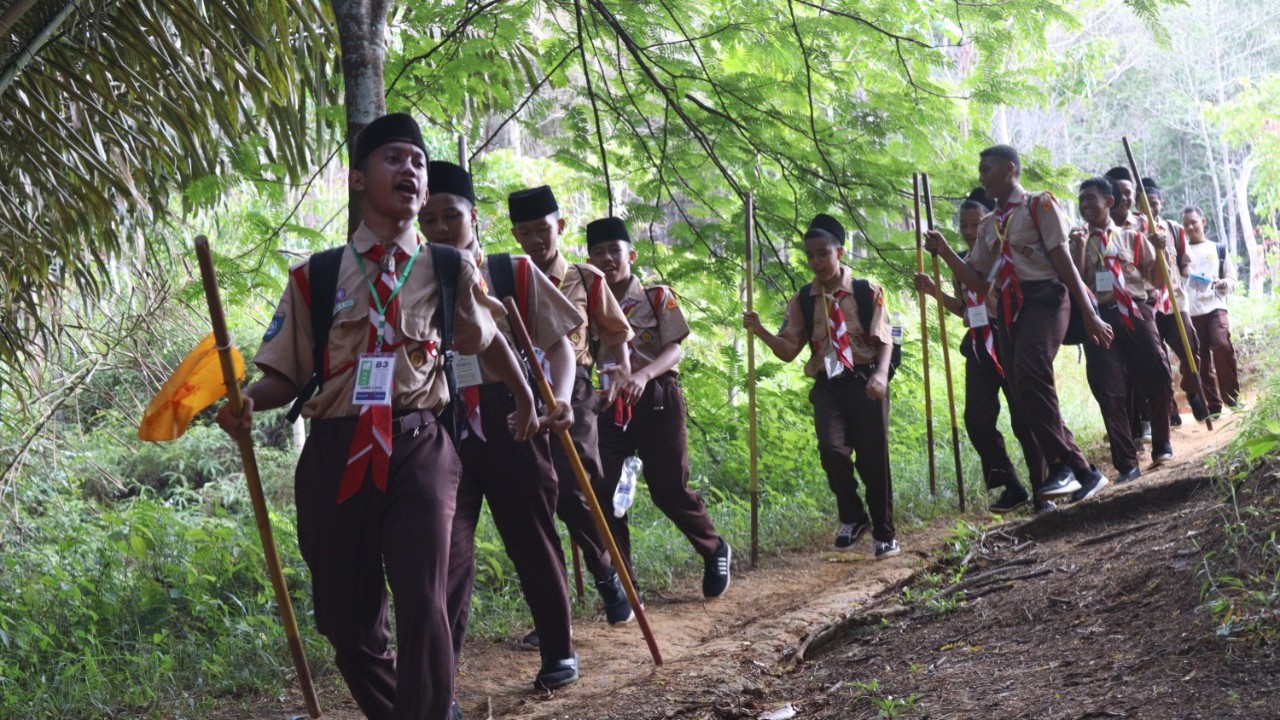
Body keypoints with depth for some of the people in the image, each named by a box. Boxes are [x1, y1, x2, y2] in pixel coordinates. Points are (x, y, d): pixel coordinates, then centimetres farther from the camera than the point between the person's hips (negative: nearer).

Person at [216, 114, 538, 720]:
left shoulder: (450, 272, 7)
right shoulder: (314, 277, 4)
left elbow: (488, 338, 26)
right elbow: (285, 375, 5)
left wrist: (524, 396, 39)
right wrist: (246, 399, -16)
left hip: (419, 450, 0)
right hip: (335, 455, 1)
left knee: (422, 607, -13)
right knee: (346, 619, 7)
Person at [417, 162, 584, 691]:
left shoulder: (516, 274, 3)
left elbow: (558, 342, 3)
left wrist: (561, 396, -14)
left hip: (511, 420, 0)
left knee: (531, 539, 10)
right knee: (446, 546, -7)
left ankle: (559, 653, 27)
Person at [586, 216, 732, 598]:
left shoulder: (658, 297, 1)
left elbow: (674, 350, -9)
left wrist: (643, 375, -28)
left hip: (656, 399, -3)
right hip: (610, 404, 3)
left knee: (669, 489, -1)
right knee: (604, 490, -7)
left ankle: (715, 551, 25)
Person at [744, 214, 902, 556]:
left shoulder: (867, 292, 0)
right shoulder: (803, 300, 6)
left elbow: (885, 339, -3)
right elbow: (789, 351, 5)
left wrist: (881, 373, -21)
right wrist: (761, 331, -13)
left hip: (865, 380, -1)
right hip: (827, 385, 1)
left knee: (873, 457, 0)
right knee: (832, 448, -19)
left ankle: (884, 534, 18)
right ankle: (852, 517, 8)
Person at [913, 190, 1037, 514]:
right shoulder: (962, 263, 13)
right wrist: (934, 291, 8)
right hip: (978, 347, 6)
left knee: (1024, 414, -5)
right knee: (977, 418, -1)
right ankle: (1011, 487, 8)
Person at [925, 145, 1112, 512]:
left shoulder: (1039, 204, 2)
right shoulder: (988, 226, 21)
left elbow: (1063, 260, -5)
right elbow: (979, 283, 18)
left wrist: (1089, 315, -8)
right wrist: (945, 252, 5)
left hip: (1044, 298, -7)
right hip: (1009, 307, 7)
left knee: (1030, 376, -29)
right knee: (1021, 399, 3)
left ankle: (1068, 465, -22)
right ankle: (1045, 492, 7)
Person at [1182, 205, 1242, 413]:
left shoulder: (1219, 249, 14)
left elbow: (1232, 280, 14)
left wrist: (1223, 283, -7)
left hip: (1215, 307, -1)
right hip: (1190, 312, 1)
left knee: (1222, 346, -23)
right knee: (1201, 360, 0)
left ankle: (1231, 395, -10)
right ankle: (1213, 405, 6)